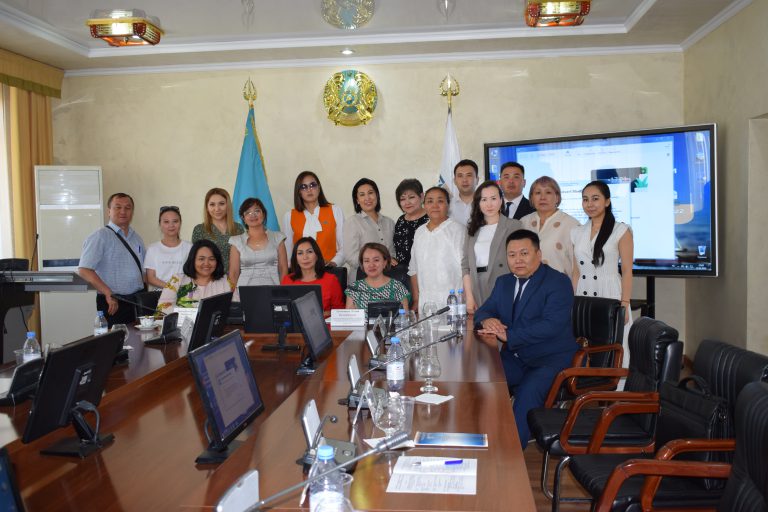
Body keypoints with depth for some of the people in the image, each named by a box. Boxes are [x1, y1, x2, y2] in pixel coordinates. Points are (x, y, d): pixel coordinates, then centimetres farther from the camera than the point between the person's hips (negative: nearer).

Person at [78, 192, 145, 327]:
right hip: (114, 303, -6)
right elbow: (84, 270, -16)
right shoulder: (100, 236, -7)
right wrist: (109, 294, -21)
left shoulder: (136, 238, 14)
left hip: (138, 301, 6)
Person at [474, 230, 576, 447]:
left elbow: (551, 325, -23)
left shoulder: (558, 282, -10)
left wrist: (508, 335, -25)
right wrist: (487, 320, -13)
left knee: (528, 391, -32)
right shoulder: (503, 282, 13)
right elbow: (483, 311, 13)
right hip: (514, 358, 6)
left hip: (551, 359, -6)